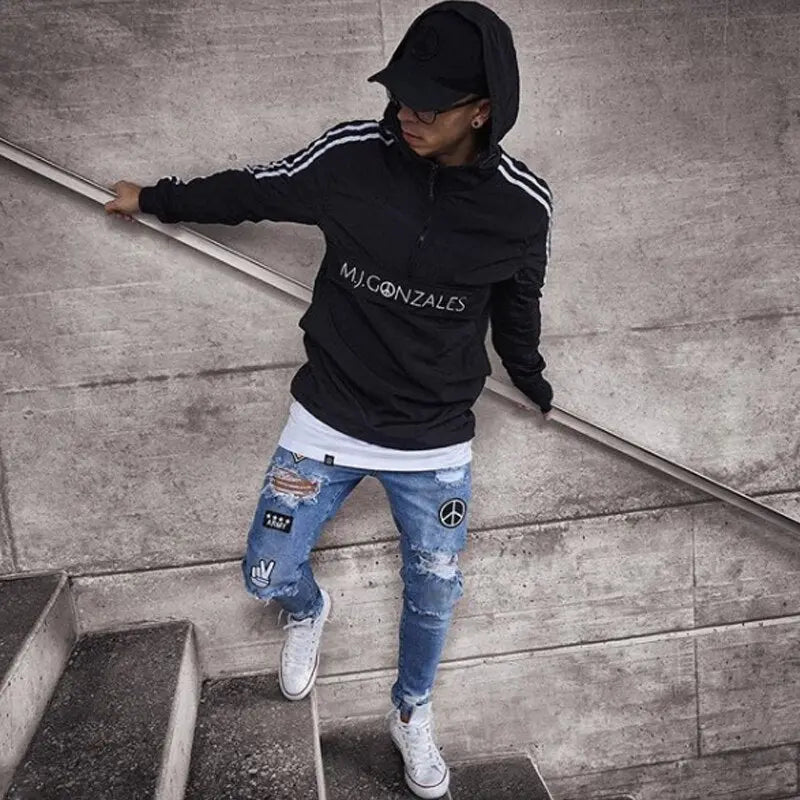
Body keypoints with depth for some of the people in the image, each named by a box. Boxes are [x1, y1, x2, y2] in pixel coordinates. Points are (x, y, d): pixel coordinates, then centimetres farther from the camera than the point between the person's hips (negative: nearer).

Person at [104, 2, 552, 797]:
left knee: (432, 596, 15)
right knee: (268, 575, 9)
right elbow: (253, 190, 3)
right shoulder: (351, 155, -15)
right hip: (328, 422, 0)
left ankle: (412, 714, 47)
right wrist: (157, 199, 17)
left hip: (436, 445, 0)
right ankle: (309, 613, 49)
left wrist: (534, 386, 23)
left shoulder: (521, 205, -13)